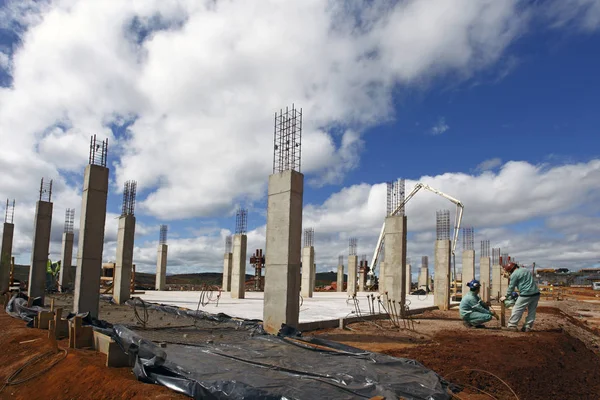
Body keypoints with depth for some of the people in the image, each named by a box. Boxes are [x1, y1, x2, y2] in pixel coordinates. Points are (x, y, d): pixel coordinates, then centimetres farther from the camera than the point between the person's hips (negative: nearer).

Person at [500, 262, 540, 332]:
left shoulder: (514, 274, -6)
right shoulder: (525, 270, 19)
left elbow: (511, 287, -1)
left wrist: (506, 296, 11)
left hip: (526, 295, -8)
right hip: (536, 293, 8)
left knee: (517, 310, 2)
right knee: (532, 311, 11)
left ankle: (512, 325, 6)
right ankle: (527, 327, 14)